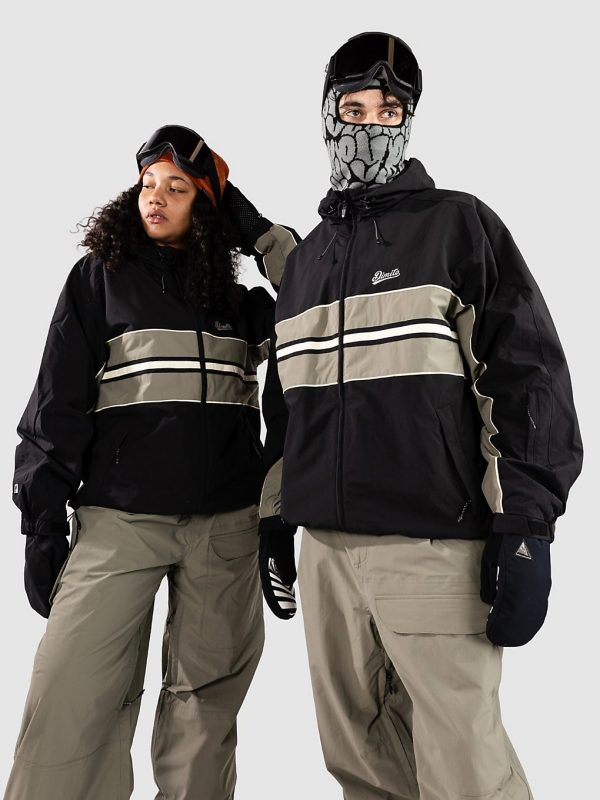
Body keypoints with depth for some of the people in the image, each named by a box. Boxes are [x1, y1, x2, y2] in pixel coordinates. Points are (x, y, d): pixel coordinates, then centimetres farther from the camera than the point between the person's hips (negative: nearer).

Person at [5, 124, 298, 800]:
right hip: (118, 517, -1)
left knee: (206, 702, 9)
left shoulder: (236, 294, 14)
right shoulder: (99, 277, 9)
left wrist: (261, 234, 6)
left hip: (227, 522, 2)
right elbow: (58, 404, 5)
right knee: (70, 706, -6)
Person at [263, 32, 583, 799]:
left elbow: (527, 375, -5)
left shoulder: (459, 224, 2)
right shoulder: (302, 259, 17)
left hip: (433, 545, -5)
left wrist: (525, 528, -12)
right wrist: (278, 517, 21)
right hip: (325, 545, 6)